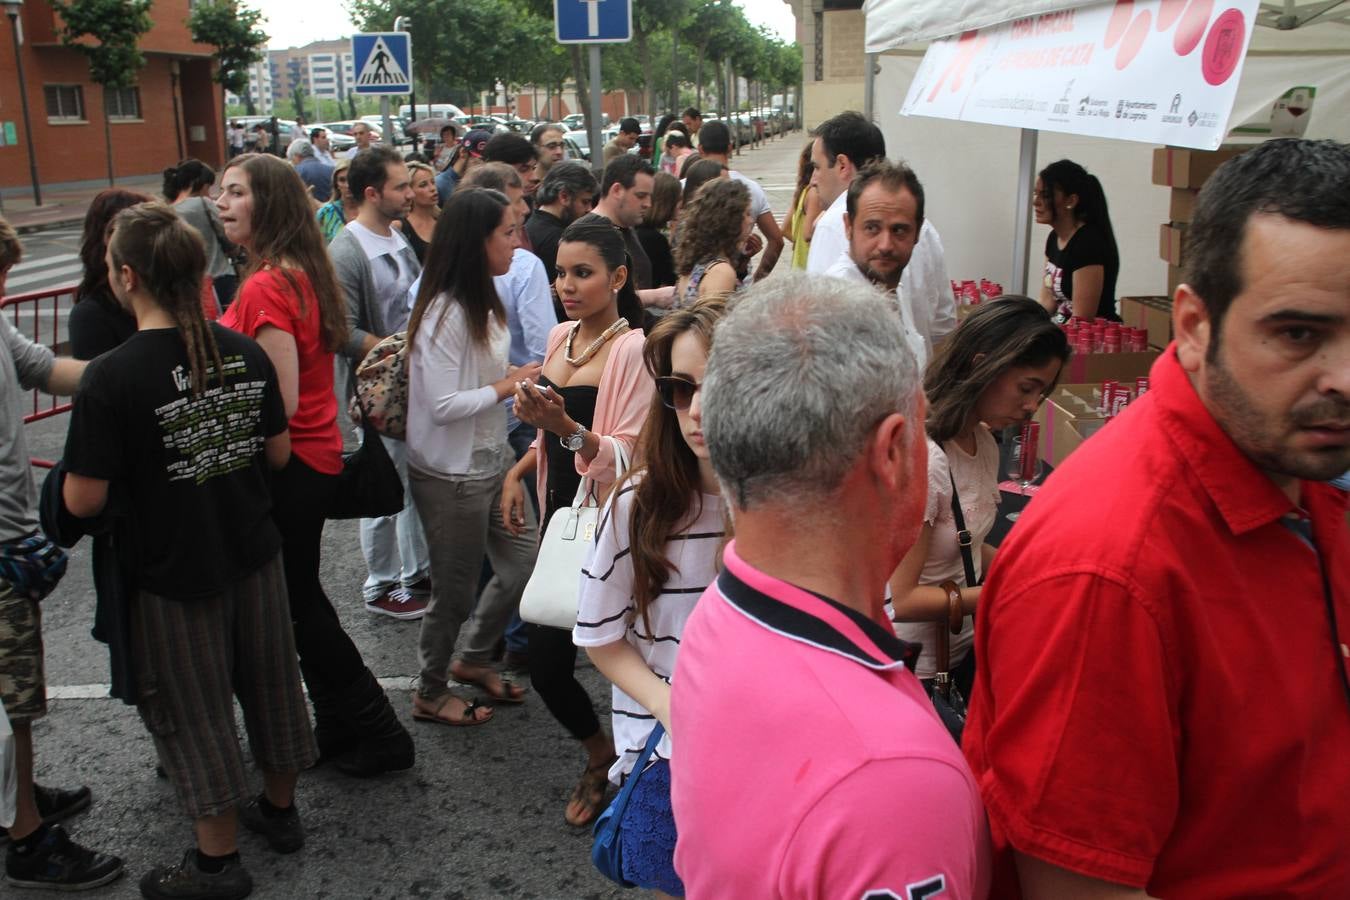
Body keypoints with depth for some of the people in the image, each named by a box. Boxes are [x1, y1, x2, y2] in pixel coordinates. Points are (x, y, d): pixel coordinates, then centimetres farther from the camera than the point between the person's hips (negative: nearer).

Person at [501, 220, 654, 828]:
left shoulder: (633, 350, -16)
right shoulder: (560, 337, 8)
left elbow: (629, 455, -21)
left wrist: (565, 427, -34)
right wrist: (518, 472, 10)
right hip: (559, 513, 7)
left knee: (549, 660, -5)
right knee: (547, 662, 12)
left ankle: (604, 759, 22)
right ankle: (600, 756, 37)